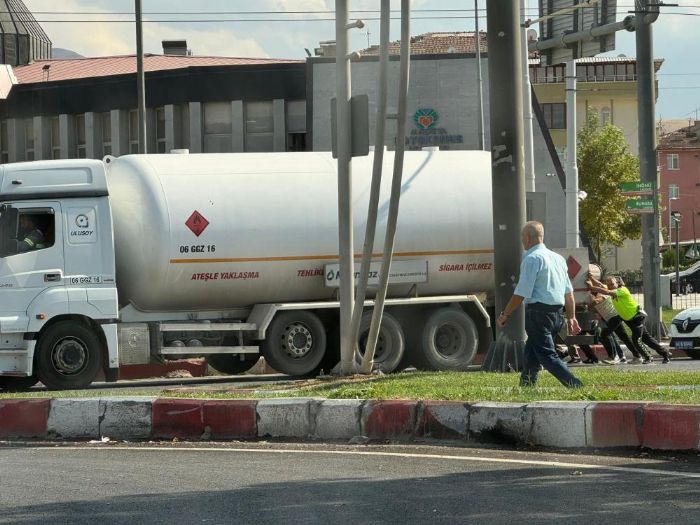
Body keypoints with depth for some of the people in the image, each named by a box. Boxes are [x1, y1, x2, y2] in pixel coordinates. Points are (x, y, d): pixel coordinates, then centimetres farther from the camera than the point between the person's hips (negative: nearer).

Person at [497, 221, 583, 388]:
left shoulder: (532, 259, -12)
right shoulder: (558, 258, 15)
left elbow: (521, 293, -16)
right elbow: (569, 292, 17)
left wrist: (505, 315, -8)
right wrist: (571, 317, 23)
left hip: (539, 313, -9)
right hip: (557, 314, 9)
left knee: (547, 355, -9)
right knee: (531, 354, 19)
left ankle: (576, 386, -19)